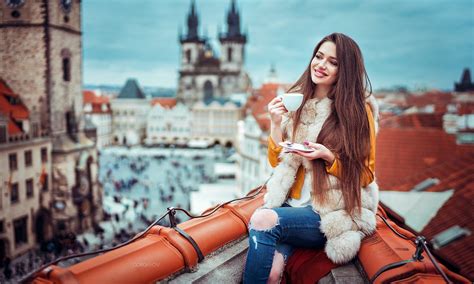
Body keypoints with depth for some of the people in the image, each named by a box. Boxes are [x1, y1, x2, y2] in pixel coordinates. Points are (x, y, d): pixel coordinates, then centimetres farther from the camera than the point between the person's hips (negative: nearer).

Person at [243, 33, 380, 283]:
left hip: (334, 213, -3)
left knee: (262, 220, -28)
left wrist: (328, 157, -18)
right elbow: (277, 163, 9)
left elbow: (365, 175, -1)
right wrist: (276, 124, -8)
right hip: (291, 203, 3)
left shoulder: (359, 110, -4)